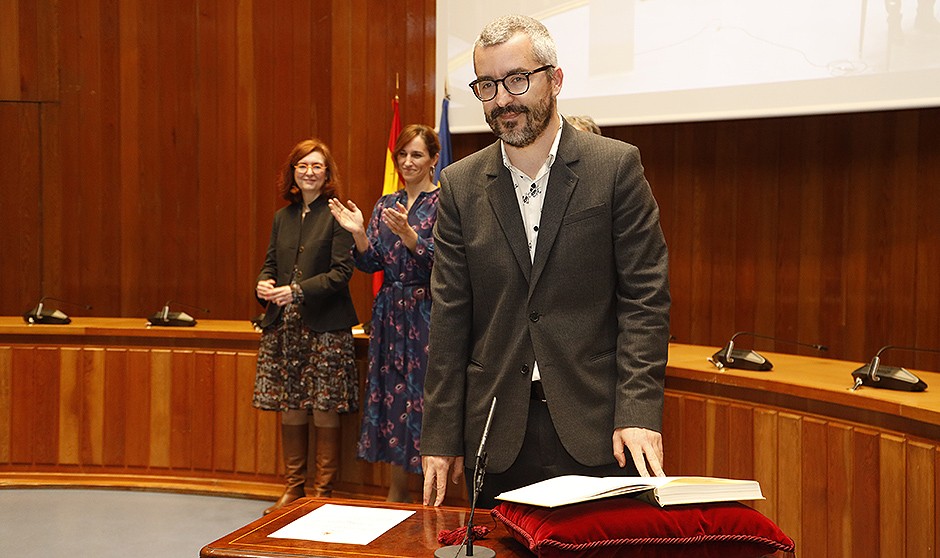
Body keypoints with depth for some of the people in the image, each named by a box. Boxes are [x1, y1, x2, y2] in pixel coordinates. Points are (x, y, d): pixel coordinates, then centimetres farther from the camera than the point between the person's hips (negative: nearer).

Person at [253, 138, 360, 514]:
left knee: (325, 411, 0)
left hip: (325, 327, -6)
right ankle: (293, 487, 22)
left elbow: (341, 272, -12)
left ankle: (323, 492, 11)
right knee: (289, 408, 10)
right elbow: (271, 262, 17)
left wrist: (297, 291, -20)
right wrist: (264, 284, -6)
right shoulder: (282, 217, 13)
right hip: (284, 327, 6)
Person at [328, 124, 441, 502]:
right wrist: (358, 232, -8)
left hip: (427, 313, -6)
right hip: (391, 313, 6)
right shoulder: (386, 205, 14)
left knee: (426, 393, -6)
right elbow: (372, 263, 10)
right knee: (391, 392, 8)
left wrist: (407, 234, -27)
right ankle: (397, 492, 20)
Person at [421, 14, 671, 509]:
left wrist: (637, 412, -15)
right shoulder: (461, 185, 6)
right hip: (497, 434, 2)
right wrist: (440, 437, 2)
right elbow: (450, 318, 5)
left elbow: (645, 297, -4)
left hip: (595, 428, -2)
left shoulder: (616, 167, -2)